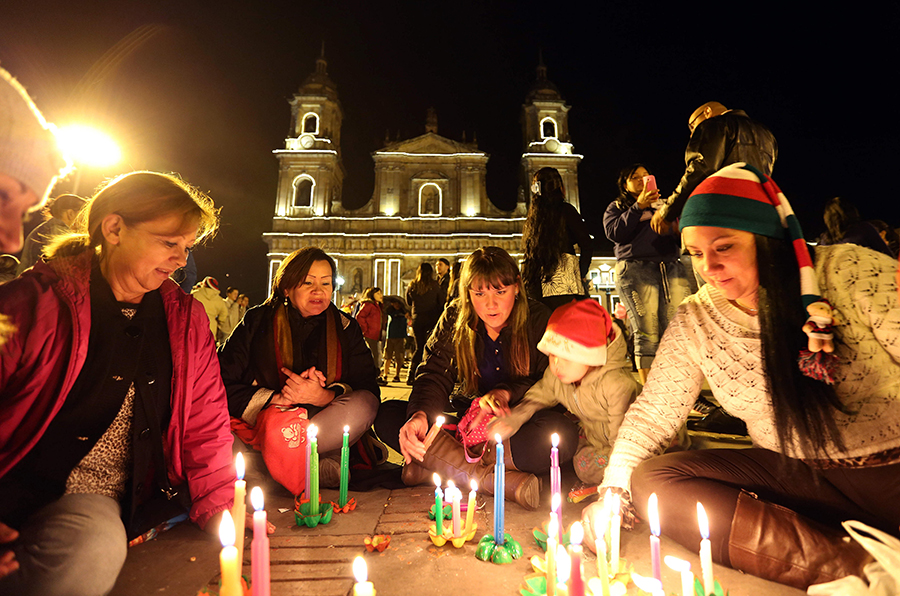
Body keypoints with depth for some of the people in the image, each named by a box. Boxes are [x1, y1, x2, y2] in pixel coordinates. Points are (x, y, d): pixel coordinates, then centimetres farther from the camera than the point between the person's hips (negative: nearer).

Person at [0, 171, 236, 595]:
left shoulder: (187, 320, 3)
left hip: (103, 499, 3)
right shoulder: (39, 301, -8)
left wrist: (222, 514, -2)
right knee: (90, 550, -30)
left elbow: (205, 428, 4)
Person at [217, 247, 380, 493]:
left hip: (321, 422, 1)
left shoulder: (345, 327, 4)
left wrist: (324, 397, -23)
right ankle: (325, 469, -21)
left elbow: (368, 390, -5)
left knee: (364, 405, -28)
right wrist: (276, 398, -17)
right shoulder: (257, 322, 1)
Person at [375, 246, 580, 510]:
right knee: (387, 416, -18)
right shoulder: (455, 319, -2)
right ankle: (489, 477, -29)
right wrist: (419, 414, -30)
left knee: (563, 433, -36)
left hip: (518, 423, -1)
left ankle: (438, 466, -26)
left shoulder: (539, 320, -7)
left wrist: (507, 392, -22)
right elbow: (434, 375, -9)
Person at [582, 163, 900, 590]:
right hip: (795, 476, 5)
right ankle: (853, 566, -21)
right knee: (652, 480, -18)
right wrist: (612, 489, -9)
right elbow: (652, 412, -1)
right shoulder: (693, 322, -3)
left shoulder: (848, 272, -9)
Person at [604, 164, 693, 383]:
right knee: (647, 334, -10)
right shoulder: (617, 207, 19)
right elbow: (614, 233, -2)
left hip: (672, 268, 4)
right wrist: (638, 207, -6)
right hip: (636, 270, -4)